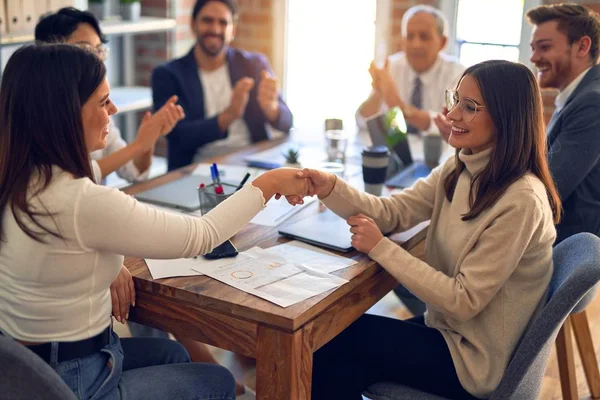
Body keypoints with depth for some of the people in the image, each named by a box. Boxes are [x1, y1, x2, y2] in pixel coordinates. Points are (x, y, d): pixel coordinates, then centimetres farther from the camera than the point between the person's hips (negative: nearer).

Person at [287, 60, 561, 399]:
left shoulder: (521, 202, -27)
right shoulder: (459, 169, 0)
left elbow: (464, 301, -25)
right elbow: (394, 212, -4)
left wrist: (381, 248, -24)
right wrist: (330, 187, -21)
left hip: (476, 361, -7)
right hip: (446, 327, 7)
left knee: (336, 338, -5)